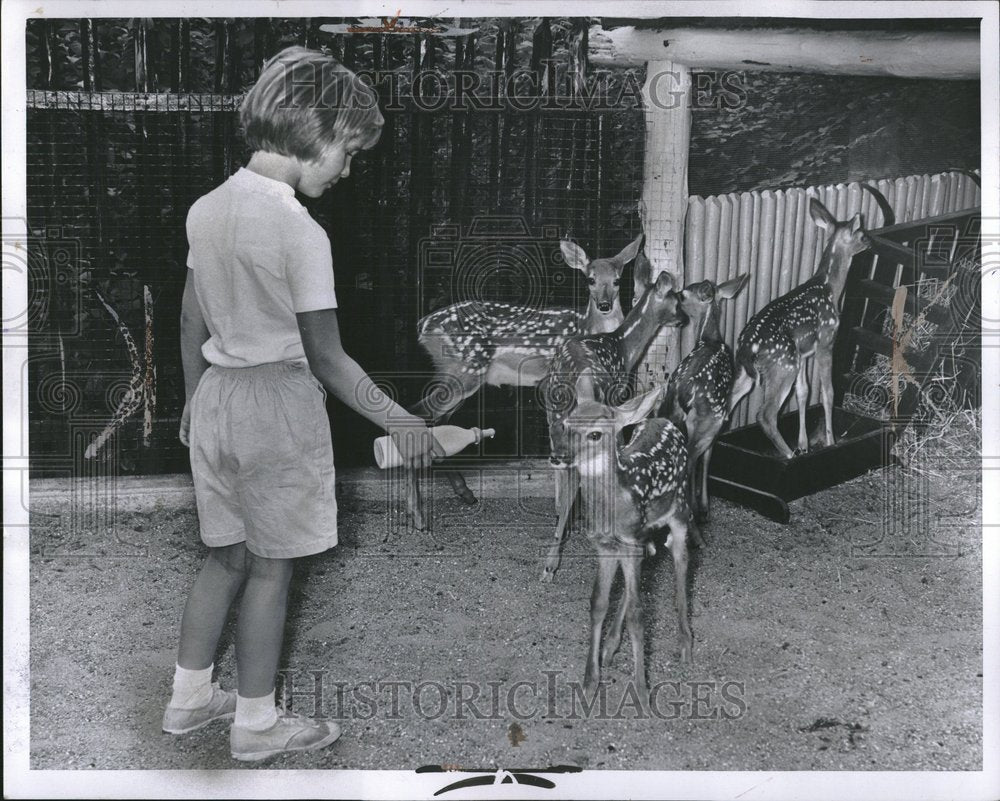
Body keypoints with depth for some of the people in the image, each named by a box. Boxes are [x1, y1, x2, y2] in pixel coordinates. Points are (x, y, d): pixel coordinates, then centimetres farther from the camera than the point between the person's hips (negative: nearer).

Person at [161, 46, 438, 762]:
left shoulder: (206, 209, 3)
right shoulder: (301, 233, -19)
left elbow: (192, 322, 11)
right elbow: (327, 358, -17)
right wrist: (398, 421, -10)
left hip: (216, 399, 7)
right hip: (279, 406, -7)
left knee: (225, 557, 20)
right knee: (271, 569, 6)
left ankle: (190, 698, 31)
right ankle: (257, 723, 20)